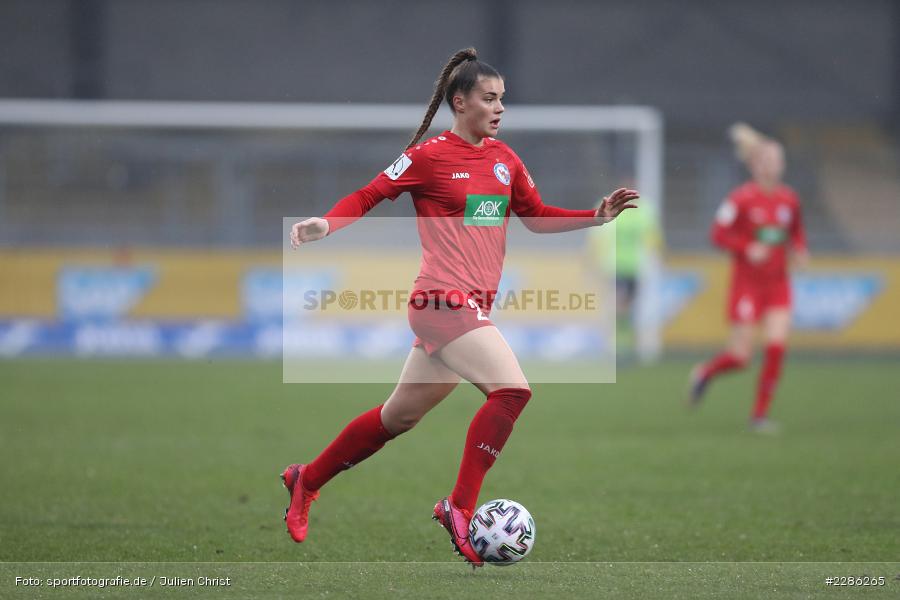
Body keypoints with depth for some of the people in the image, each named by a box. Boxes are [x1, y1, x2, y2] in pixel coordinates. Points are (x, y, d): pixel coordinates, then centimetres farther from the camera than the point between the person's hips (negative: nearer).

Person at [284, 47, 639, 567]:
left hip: (472, 305, 8)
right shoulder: (429, 156, -7)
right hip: (447, 301, -8)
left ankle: (307, 481, 32)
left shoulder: (504, 158, 13)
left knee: (401, 415, 17)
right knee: (512, 390, -22)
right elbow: (369, 196, -2)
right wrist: (326, 224, -18)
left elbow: (537, 216, 20)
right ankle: (459, 508, -15)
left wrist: (598, 216, 8)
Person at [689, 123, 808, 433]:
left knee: (777, 347, -9)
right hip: (747, 282, -4)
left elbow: (797, 233, 19)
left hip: (778, 284, 4)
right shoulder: (741, 199, -11)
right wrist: (747, 249, -22)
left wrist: (799, 251, -1)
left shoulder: (789, 199, 4)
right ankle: (703, 373, 30)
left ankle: (760, 414, 2)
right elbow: (719, 234, -9)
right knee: (741, 356, -3)